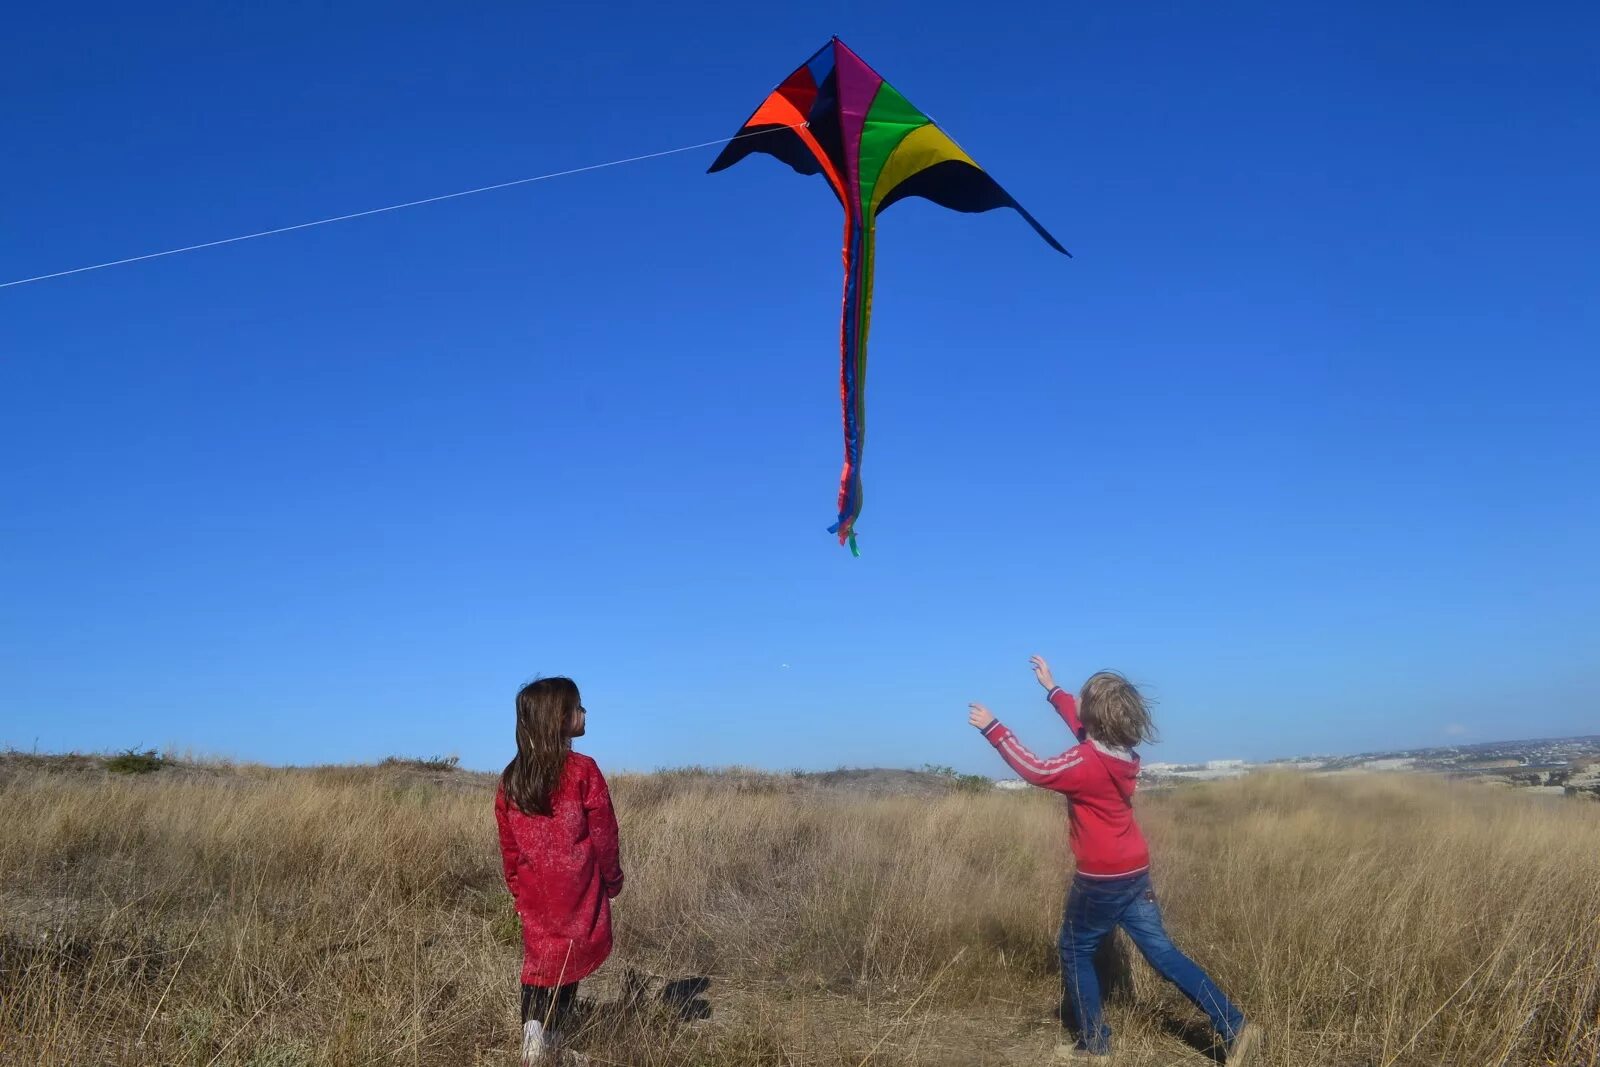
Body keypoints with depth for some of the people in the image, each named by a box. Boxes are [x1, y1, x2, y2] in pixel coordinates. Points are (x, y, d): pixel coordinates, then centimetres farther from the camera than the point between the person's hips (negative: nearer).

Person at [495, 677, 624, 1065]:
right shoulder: (582, 770, -13)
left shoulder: (511, 779, 1)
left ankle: (533, 1025, -5)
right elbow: (603, 836, -7)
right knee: (568, 966, 9)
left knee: (540, 963, 12)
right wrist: (612, 881, 8)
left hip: (534, 897, 4)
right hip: (576, 895, -3)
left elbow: (508, 847, 8)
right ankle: (552, 1034, 8)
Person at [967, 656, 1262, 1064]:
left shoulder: (1087, 763, -23)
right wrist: (1051, 687, 27)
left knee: (1075, 953, 12)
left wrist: (992, 727, -11)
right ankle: (1236, 1029, 7)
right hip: (1135, 874, 8)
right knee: (1164, 954, 11)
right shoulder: (1120, 751, 3)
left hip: (1101, 880, -8)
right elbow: (1083, 727, 20)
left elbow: (1036, 771, -16)